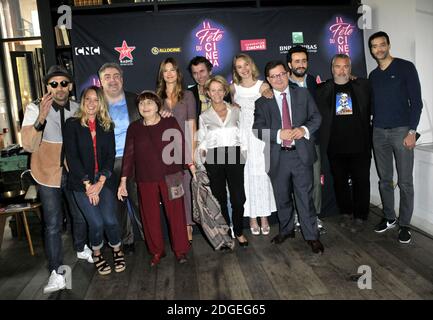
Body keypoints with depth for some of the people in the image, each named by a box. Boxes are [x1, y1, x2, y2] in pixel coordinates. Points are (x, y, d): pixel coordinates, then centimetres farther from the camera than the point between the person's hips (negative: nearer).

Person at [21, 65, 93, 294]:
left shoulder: (78, 109, -5)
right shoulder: (35, 109, -14)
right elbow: (29, 146, -24)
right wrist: (41, 118, -38)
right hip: (48, 175, -3)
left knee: (80, 216, 17)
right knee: (53, 224, -1)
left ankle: (81, 249, 44)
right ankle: (56, 273, 13)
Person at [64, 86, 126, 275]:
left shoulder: (107, 126, 9)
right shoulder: (72, 124, 0)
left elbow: (111, 155, 2)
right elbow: (72, 156, -7)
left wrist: (100, 182, -10)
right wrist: (88, 184, -12)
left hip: (104, 180, 2)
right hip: (81, 182, -2)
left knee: (110, 220, -10)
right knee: (96, 223, -9)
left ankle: (117, 251, 19)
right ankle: (97, 255, 21)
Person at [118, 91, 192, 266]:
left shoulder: (170, 123, 1)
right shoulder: (134, 128, 6)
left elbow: (181, 146, 1)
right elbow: (128, 154, 7)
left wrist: (192, 166, -5)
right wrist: (123, 181, 5)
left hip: (171, 176, -2)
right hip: (145, 180, 2)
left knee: (176, 213, 1)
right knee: (150, 216, 8)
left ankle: (180, 250, 17)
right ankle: (157, 251, 24)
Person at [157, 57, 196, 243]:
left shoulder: (187, 95, 6)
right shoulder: (157, 97, 11)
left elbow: (192, 125, 2)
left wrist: (192, 152, -5)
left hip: (183, 147, -2)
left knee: (185, 186, 0)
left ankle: (188, 226, 11)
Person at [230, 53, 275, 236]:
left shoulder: (263, 86, 2)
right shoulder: (233, 88, 7)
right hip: (242, 135, 1)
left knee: (262, 173, 2)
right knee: (247, 174, 3)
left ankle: (264, 216, 14)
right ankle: (252, 217, 13)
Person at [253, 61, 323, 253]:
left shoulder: (303, 94, 8)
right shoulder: (262, 102, 5)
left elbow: (316, 117, 6)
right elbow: (258, 128, -3)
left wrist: (304, 129, -14)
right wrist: (278, 134, -19)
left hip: (301, 153, -1)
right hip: (277, 157, 1)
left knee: (305, 197, 1)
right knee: (282, 198, 14)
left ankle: (312, 236, 14)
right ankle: (286, 230, 33)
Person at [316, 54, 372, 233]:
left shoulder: (363, 85, 6)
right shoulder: (322, 89, 5)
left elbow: (371, 109, 11)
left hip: (359, 145, 0)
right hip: (335, 146, 1)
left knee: (361, 181, 4)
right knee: (340, 182, 11)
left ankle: (360, 217, 18)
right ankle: (346, 214, 27)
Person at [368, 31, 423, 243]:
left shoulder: (405, 67, -1)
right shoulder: (373, 75, 14)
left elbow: (416, 101, -5)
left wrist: (412, 131, -11)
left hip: (401, 131, -4)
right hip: (378, 132, 4)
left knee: (405, 182, -1)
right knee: (384, 179, 10)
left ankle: (404, 224, 11)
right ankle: (389, 218, 23)